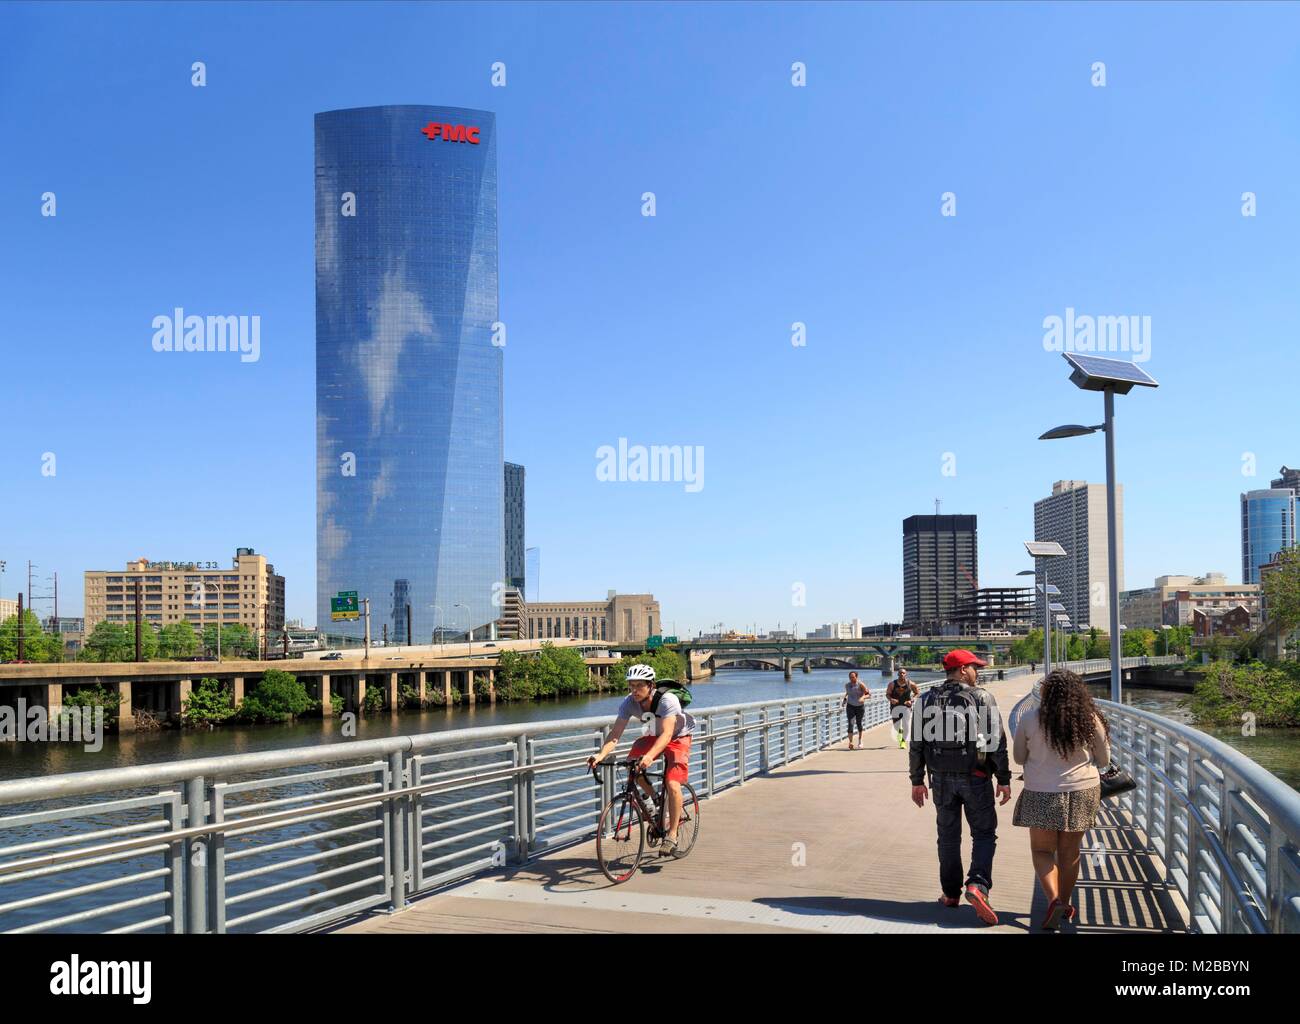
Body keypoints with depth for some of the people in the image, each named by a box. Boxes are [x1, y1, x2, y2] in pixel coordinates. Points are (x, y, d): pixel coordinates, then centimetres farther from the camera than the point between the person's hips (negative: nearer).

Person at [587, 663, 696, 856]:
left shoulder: (667, 700, -35)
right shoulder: (629, 703, -21)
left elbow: (666, 734, -44)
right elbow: (615, 733, -26)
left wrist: (649, 756, -61)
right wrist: (601, 754, -45)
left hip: (678, 738, -5)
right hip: (654, 736, 5)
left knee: (672, 785, -21)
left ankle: (672, 834, -7)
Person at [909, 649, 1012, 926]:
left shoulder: (928, 700, 3)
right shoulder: (982, 697, -7)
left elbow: (917, 744, 4)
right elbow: (997, 742, -9)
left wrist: (917, 781, 11)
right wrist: (1004, 780, -2)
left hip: (941, 779, 3)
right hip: (975, 778, -3)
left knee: (948, 836, 14)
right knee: (984, 834, 7)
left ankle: (950, 893, 20)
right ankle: (977, 885, -11)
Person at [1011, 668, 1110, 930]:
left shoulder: (1029, 719, -8)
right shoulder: (1090, 719, -5)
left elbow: (1018, 758, 4)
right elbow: (1104, 760, 5)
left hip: (1042, 793, -2)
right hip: (1082, 792, 2)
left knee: (1042, 850, 10)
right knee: (1070, 851, 16)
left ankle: (1054, 899, -10)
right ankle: (1065, 905, 27)